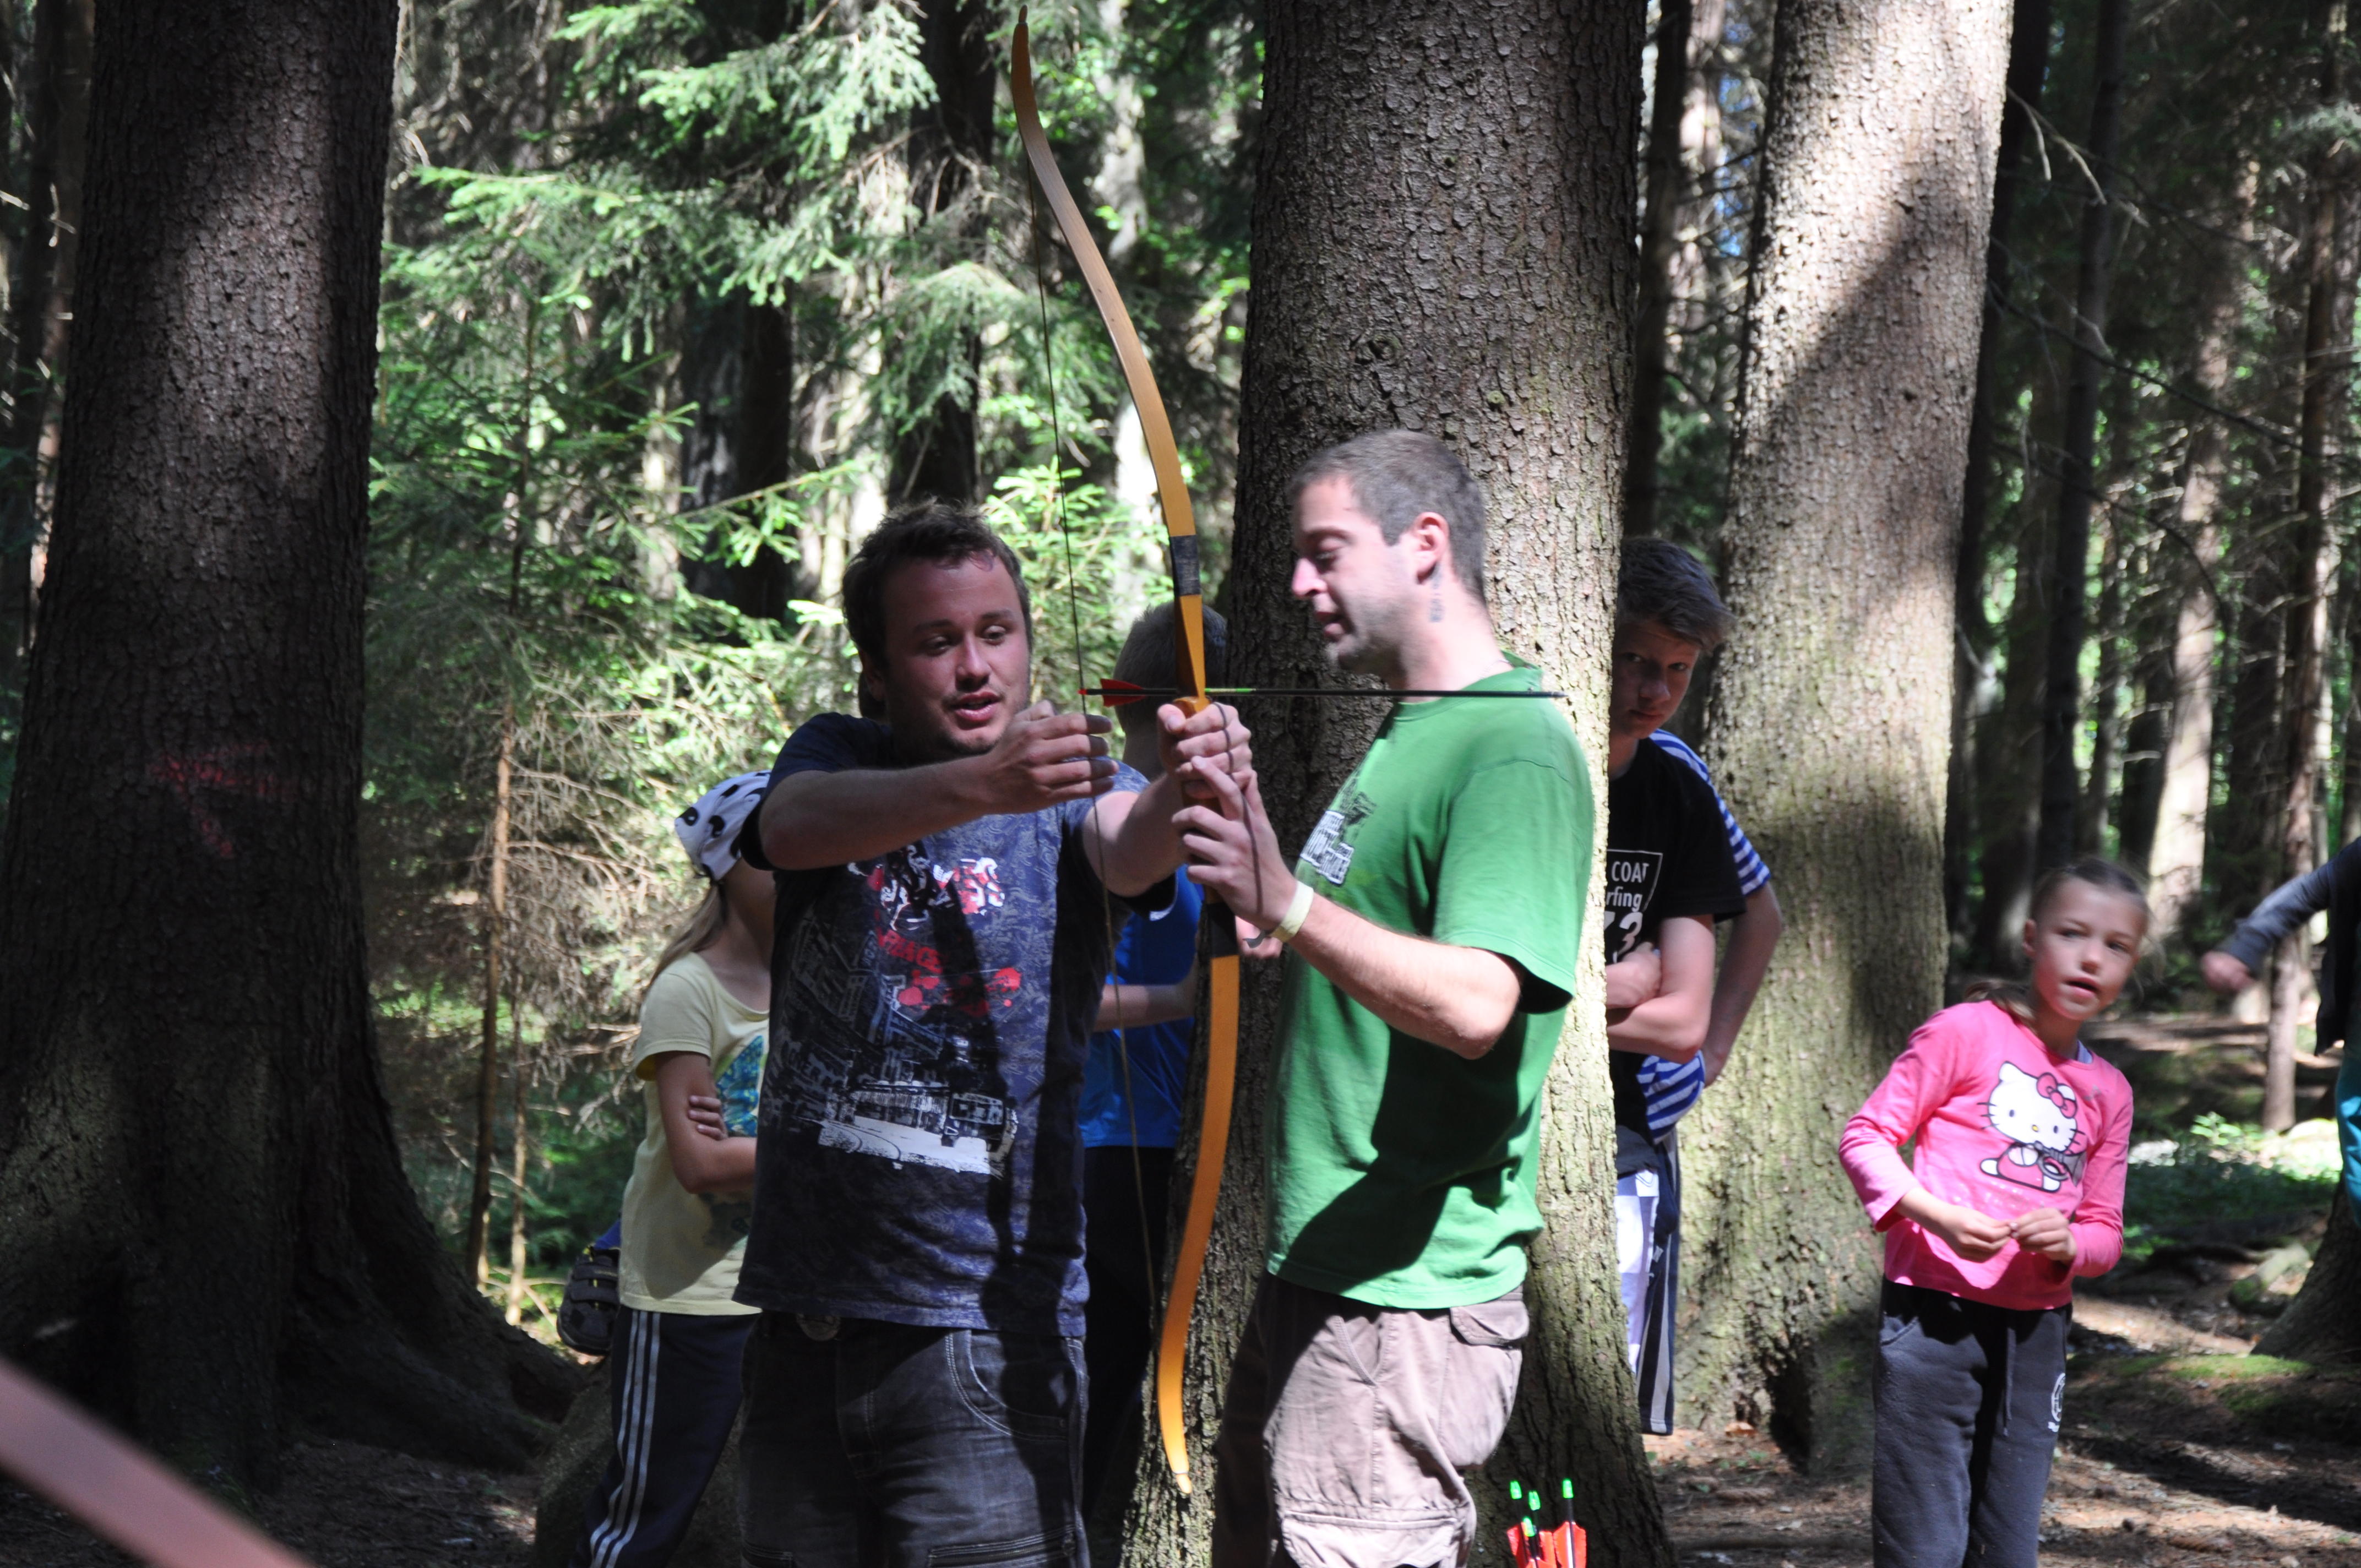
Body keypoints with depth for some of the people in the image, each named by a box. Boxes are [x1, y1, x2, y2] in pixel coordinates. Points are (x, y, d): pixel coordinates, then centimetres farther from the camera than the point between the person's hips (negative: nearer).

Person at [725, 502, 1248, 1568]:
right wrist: (979, 785, -37)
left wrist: (1181, 793, -47)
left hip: (989, 1318, -3)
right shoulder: (834, 760, 7)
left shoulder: (1072, 794, 2)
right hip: (804, 1309, 3)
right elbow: (798, 825, -18)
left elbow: (1129, 852, -22)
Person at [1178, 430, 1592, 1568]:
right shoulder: (1402, 736, 16)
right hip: (1311, 1274, 10)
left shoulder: (1517, 750, -15)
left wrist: (1290, 907, -39)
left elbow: (1476, 1004, -28)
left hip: (1404, 1306, -10)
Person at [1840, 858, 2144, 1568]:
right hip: (1935, 1315, -5)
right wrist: (1937, 1216, -19)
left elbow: (2105, 1232, 17)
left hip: (2035, 1331, 5)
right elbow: (1865, 1137, -3)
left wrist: (2069, 1244, -8)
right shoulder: (1966, 1032, -3)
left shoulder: (2108, 1092, 13)